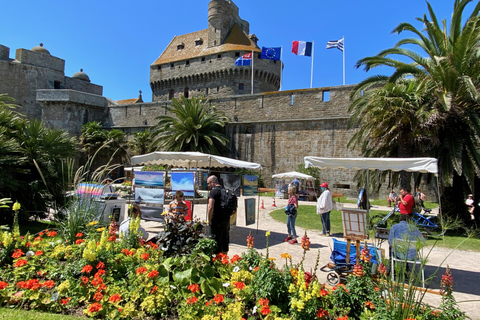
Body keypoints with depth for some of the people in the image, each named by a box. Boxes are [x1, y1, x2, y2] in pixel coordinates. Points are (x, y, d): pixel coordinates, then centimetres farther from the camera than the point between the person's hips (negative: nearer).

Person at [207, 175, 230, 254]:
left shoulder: (213, 191, -12)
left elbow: (211, 207, -22)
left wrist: (209, 220, -12)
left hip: (217, 221, -8)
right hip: (227, 220, 8)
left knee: (216, 241, 1)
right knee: (225, 240, 16)